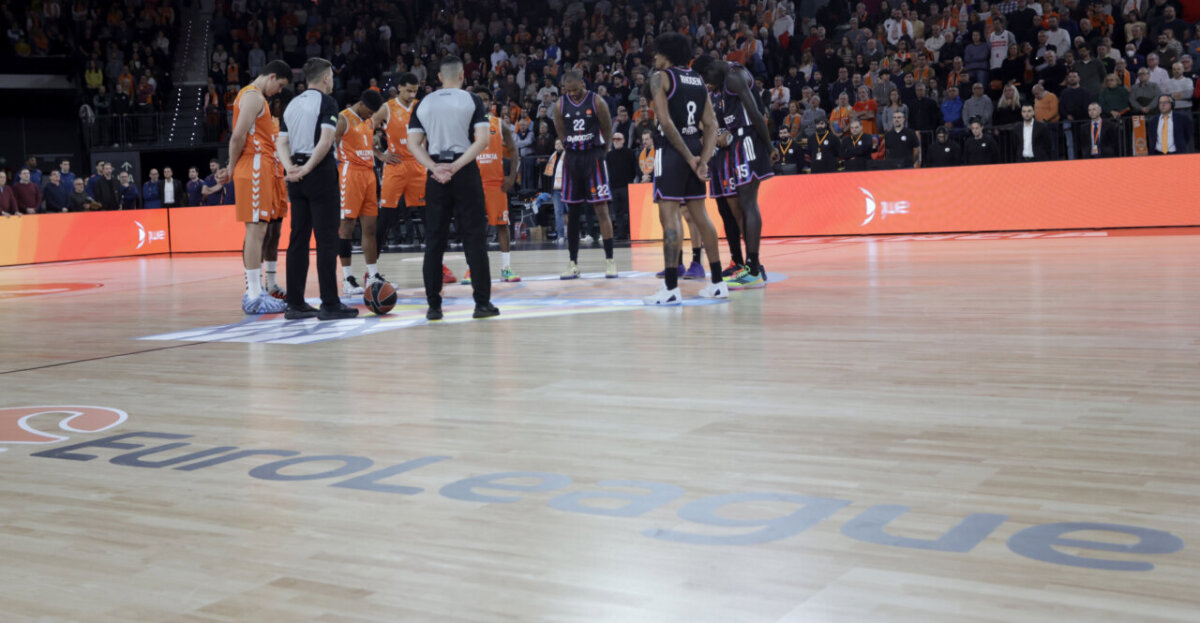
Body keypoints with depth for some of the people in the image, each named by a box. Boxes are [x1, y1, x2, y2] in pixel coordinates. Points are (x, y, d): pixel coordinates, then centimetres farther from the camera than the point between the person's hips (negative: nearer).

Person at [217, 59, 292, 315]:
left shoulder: (254, 96, 22)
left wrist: (232, 168, 11)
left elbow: (240, 137, 21)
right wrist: (232, 168, -9)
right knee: (256, 229, -10)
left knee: (256, 230, 10)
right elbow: (238, 136, -19)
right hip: (255, 168, -10)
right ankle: (254, 296, -11)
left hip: (260, 169, 10)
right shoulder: (253, 95, -10)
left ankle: (254, 291, 13)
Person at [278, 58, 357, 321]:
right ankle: (330, 304, -5)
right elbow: (325, 140, -17)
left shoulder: (292, 104, 17)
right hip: (320, 173, -7)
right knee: (326, 239, -5)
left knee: (298, 239, 9)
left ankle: (295, 304, 10)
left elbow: (282, 143, 7)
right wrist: (307, 169, -15)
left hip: (297, 177, 7)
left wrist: (291, 168, -6)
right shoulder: (326, 102, -4)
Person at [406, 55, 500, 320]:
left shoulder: (424, 104, 9)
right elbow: (482, 140, -10)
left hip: (436, 176, 2)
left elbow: (414, 143, 0)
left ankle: (433, 306, 7)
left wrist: (435, 168, -8)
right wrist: (455, 166, -12)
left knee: (434, 240, 7)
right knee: (474, 238, 2)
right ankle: (482, 303, 3)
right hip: (465, 172, -2)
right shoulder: (471, 100, 1)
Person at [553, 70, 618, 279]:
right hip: (572, 158, 3)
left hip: (594, 156, -3)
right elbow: (562, 134, 11)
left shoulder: (597, 102, -7)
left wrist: (600, 152, 5)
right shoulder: (561, 105, 2)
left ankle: (609, 260, -3)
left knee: (602, 209, -7)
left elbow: (608, 130, 1)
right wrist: (572, 149, 9)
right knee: (572, 212, 5)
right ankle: (573, 263, 11)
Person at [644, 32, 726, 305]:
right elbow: (711, 125, 7)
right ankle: (718, 283, 17)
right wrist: (703, 159, -1)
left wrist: (689, 157, -14)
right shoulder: (698, 79, 16)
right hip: (695, 149, 7)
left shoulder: (660, 77, -4)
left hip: (673, 149, -7)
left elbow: (666, 121, -15)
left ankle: (671, 288, -13)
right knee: (699, 213, 13)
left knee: (669, 214, -8)